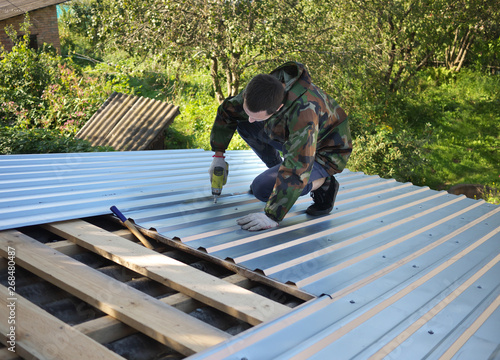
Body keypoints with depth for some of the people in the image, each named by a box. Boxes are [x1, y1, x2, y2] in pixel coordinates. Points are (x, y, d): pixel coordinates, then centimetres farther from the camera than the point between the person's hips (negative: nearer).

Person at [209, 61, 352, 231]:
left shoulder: (303, 110, -42)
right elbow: (226, 111, 0)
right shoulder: (259, 89, -19)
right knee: (243, 125, -3)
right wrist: (218, 155, -2)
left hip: (323, 153, -7)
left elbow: (297, 170, -42)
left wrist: (272, 216, -39)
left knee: (262, 188, -24)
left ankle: (321, 183, -2)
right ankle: (276, 169, 12)